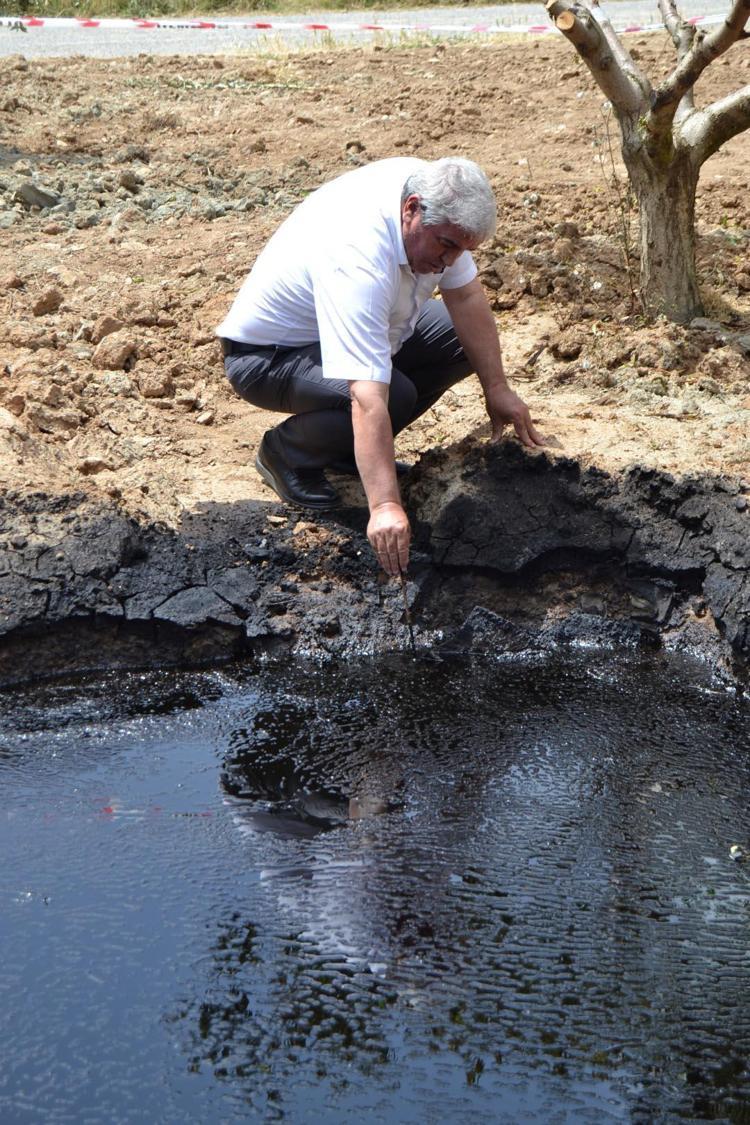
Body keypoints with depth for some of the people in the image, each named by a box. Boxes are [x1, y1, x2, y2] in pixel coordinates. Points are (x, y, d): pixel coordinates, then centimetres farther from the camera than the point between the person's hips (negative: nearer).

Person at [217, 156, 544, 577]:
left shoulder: (434, 195, -16)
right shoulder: (356, 258, -40)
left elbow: (467, 296, -3)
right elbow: (367, 397, -46)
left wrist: (497, 389, -5)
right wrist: (385, 506, -49)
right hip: (267, 355, -9)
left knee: (462, 338, -6)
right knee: (393, 394, -32)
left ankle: (352, 448, 6)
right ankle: (287, 454, -5)